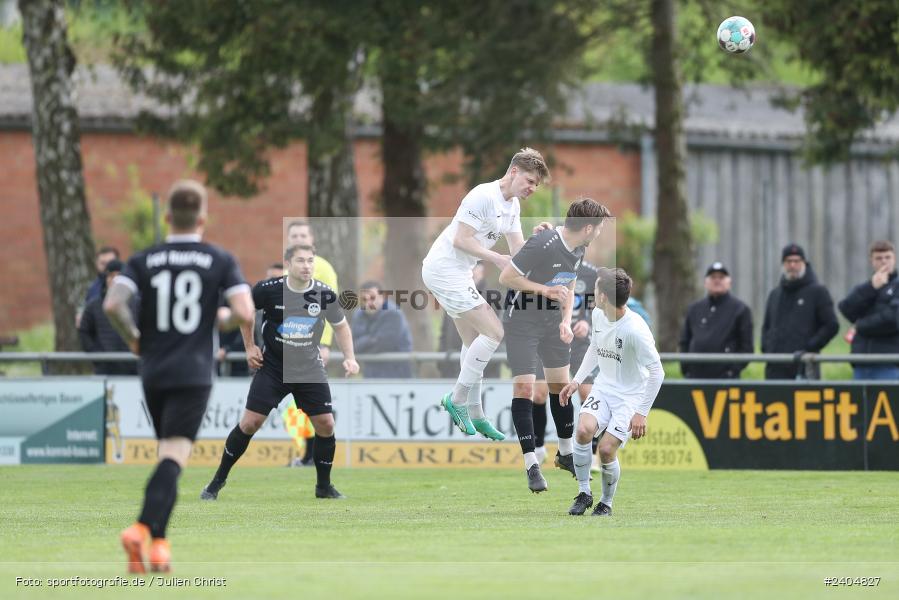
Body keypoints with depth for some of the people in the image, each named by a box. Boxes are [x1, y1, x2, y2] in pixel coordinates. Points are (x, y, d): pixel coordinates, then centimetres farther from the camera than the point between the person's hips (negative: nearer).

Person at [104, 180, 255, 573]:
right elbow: (244, 313, -10)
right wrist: (223, 320, 13)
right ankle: (144, 528, -31)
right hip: (193, 374, -3)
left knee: (169, 456, 18)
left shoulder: (144, 260, 5)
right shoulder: (220, 261, 1)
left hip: (153, 372, 3)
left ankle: (158, 542, 15)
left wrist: (133, 338, 7)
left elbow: (113, 305, -10)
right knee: (173, 459, -11)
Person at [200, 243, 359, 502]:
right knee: (250, 422, -7)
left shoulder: (325, 294, -11)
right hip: (272, 367, -2)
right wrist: (250, 347, 1)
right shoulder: (267, 289, -16)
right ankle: (218, 481, 8)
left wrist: (349, 357, -6)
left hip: (310, 370, 2)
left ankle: (324, 486, 14)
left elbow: (340, 326, 6)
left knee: (326, 425, -5)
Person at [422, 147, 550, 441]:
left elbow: (518, 248, 11)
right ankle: (457, 398, -7)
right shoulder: (484, 196, -19)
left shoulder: (512, 205, 12)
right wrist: (496, 259, -23)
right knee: (493, 331, -14)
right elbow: (461, 240, -22)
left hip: (458, 273, 11)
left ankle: (474, 414, 20)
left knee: (474, 341, 13)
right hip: (444, 270, -11)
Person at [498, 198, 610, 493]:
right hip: (522, 322, -8)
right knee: (523, 388, -11)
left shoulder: (578, 250, 1)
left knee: (560, 385, 13)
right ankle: (531, 465, -8)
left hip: (552, 322, 8)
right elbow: (506, 277, -22)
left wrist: (566, 321, 1)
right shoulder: (542, 244, -26)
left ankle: (565, 454, 29)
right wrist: (546, 291, -24)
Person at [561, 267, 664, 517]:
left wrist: (641, 413, -18)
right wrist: (576, 381, 10)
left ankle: (606, 503, 10)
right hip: (603, 387, 5)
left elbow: (656, 372, -19)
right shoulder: (598, 315, -3)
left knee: (606, 449, -17)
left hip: (631, 396, -5)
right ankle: (584, 493, -5)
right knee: (583, 430, -22)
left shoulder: (636, 330, -25)